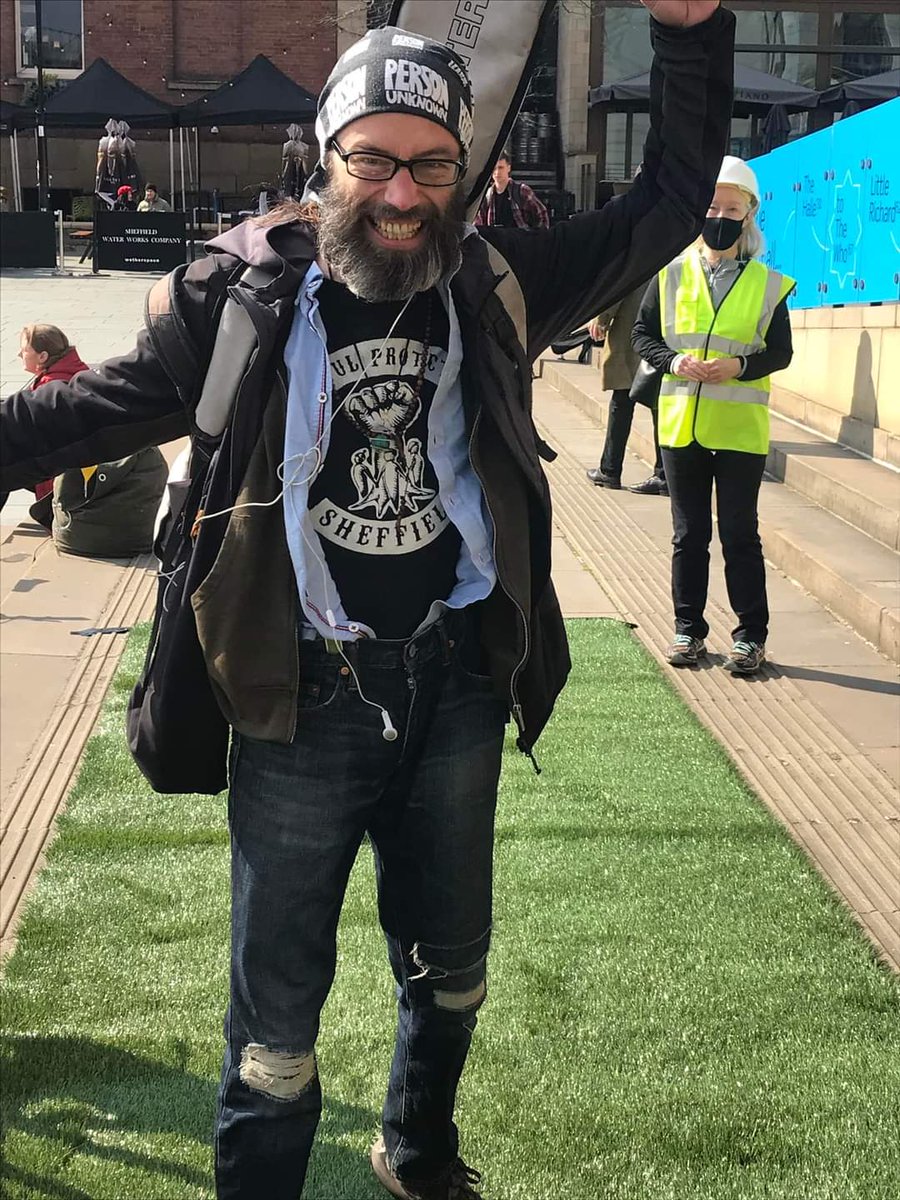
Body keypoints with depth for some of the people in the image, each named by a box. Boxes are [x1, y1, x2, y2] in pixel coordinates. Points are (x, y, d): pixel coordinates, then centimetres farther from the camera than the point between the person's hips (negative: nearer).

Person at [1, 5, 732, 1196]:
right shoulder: (245, 293, -9)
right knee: (279, 1004, 8)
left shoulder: (494, 283, -2)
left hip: (455, 688, 4)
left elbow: (666, 206, 4)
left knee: (451, 971, 24)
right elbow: (102, 404, 2)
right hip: (303, 697, -3)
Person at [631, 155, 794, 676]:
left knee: (740, 535, 2)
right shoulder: (672, 273, 6)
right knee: (689, 534, 10)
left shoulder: (768, 284, 2)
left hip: (741, 429, -2)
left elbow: (781, 352, 2)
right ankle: (689, 629, 20)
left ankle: (751, 636, 12)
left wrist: (740, 365, -16)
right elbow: (643, 334, 8)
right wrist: (673, 360, -11)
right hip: (681, 425, 2)